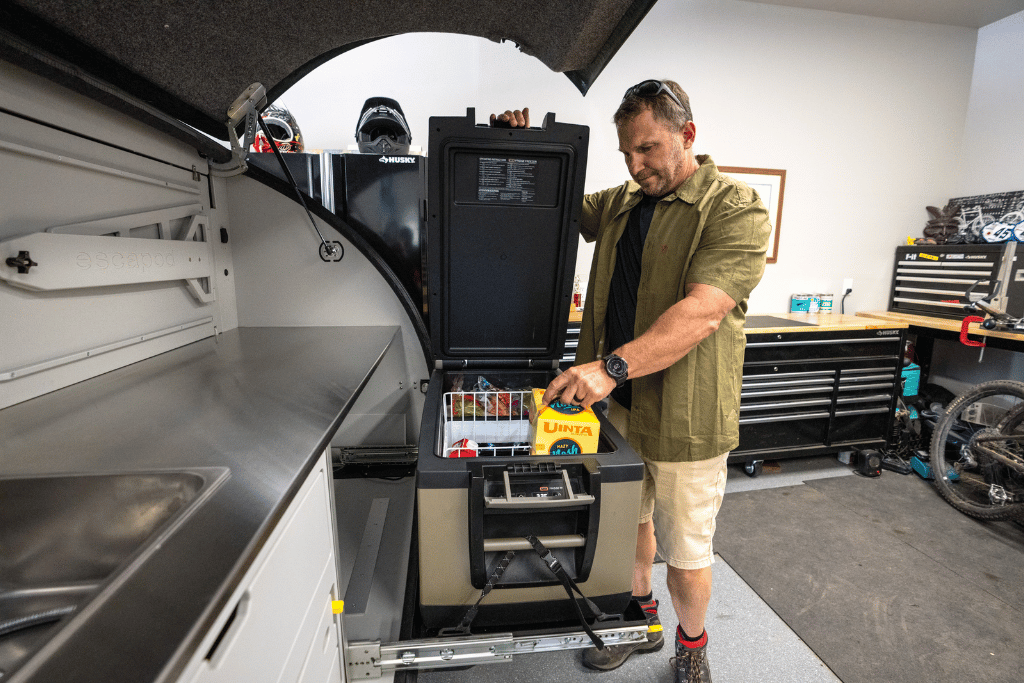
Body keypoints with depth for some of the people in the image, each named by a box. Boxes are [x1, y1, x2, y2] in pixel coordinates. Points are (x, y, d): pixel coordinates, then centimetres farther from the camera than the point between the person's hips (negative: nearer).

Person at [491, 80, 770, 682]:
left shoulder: (736, 209, -11)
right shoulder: (621, 204, 10)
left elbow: (701, 314, -25)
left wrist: (612, 366, -35)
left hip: (684, 417, -6)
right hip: (617, 405, 6)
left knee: (685, 551, 13)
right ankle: (642, 621, 49)